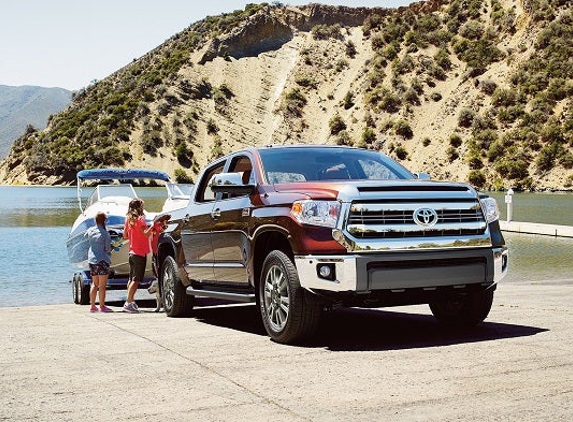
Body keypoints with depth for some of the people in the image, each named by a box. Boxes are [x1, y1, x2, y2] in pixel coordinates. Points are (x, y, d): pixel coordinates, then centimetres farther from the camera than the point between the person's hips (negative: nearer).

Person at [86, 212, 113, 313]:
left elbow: (86, 236, 24)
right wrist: (110, 249, 11)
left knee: (94, 284, 14)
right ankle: (102, 306, -1)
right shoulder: (105, 234, -14)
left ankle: (92, 306, 14)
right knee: (102, 285, -2)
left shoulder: (90, 231, 2)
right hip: (102, 260, -6)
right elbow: (108, 249, -10)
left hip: (91, 260, 6)